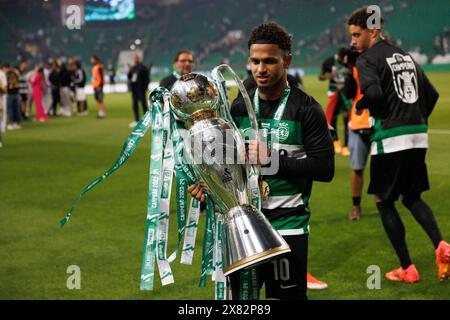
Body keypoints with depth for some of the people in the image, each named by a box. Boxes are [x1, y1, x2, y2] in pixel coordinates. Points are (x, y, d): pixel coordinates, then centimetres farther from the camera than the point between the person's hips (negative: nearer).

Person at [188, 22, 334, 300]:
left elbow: (325, 168, -14)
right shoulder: (239, 107, 8)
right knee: (240, 295, 12)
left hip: (288, 225, -4)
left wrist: (272, 160, -18)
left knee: (290, 295, 1)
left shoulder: (306, 109, -7)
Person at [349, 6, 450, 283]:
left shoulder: (367, 59, -6)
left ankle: (407, 269, 8)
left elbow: (373, 93, -24)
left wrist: (359, 105, -4)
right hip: (418, 137, 7)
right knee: (412, 196, 19)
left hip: (391, 139, -7)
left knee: (384, 201, 7)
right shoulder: (405, 56, 17)